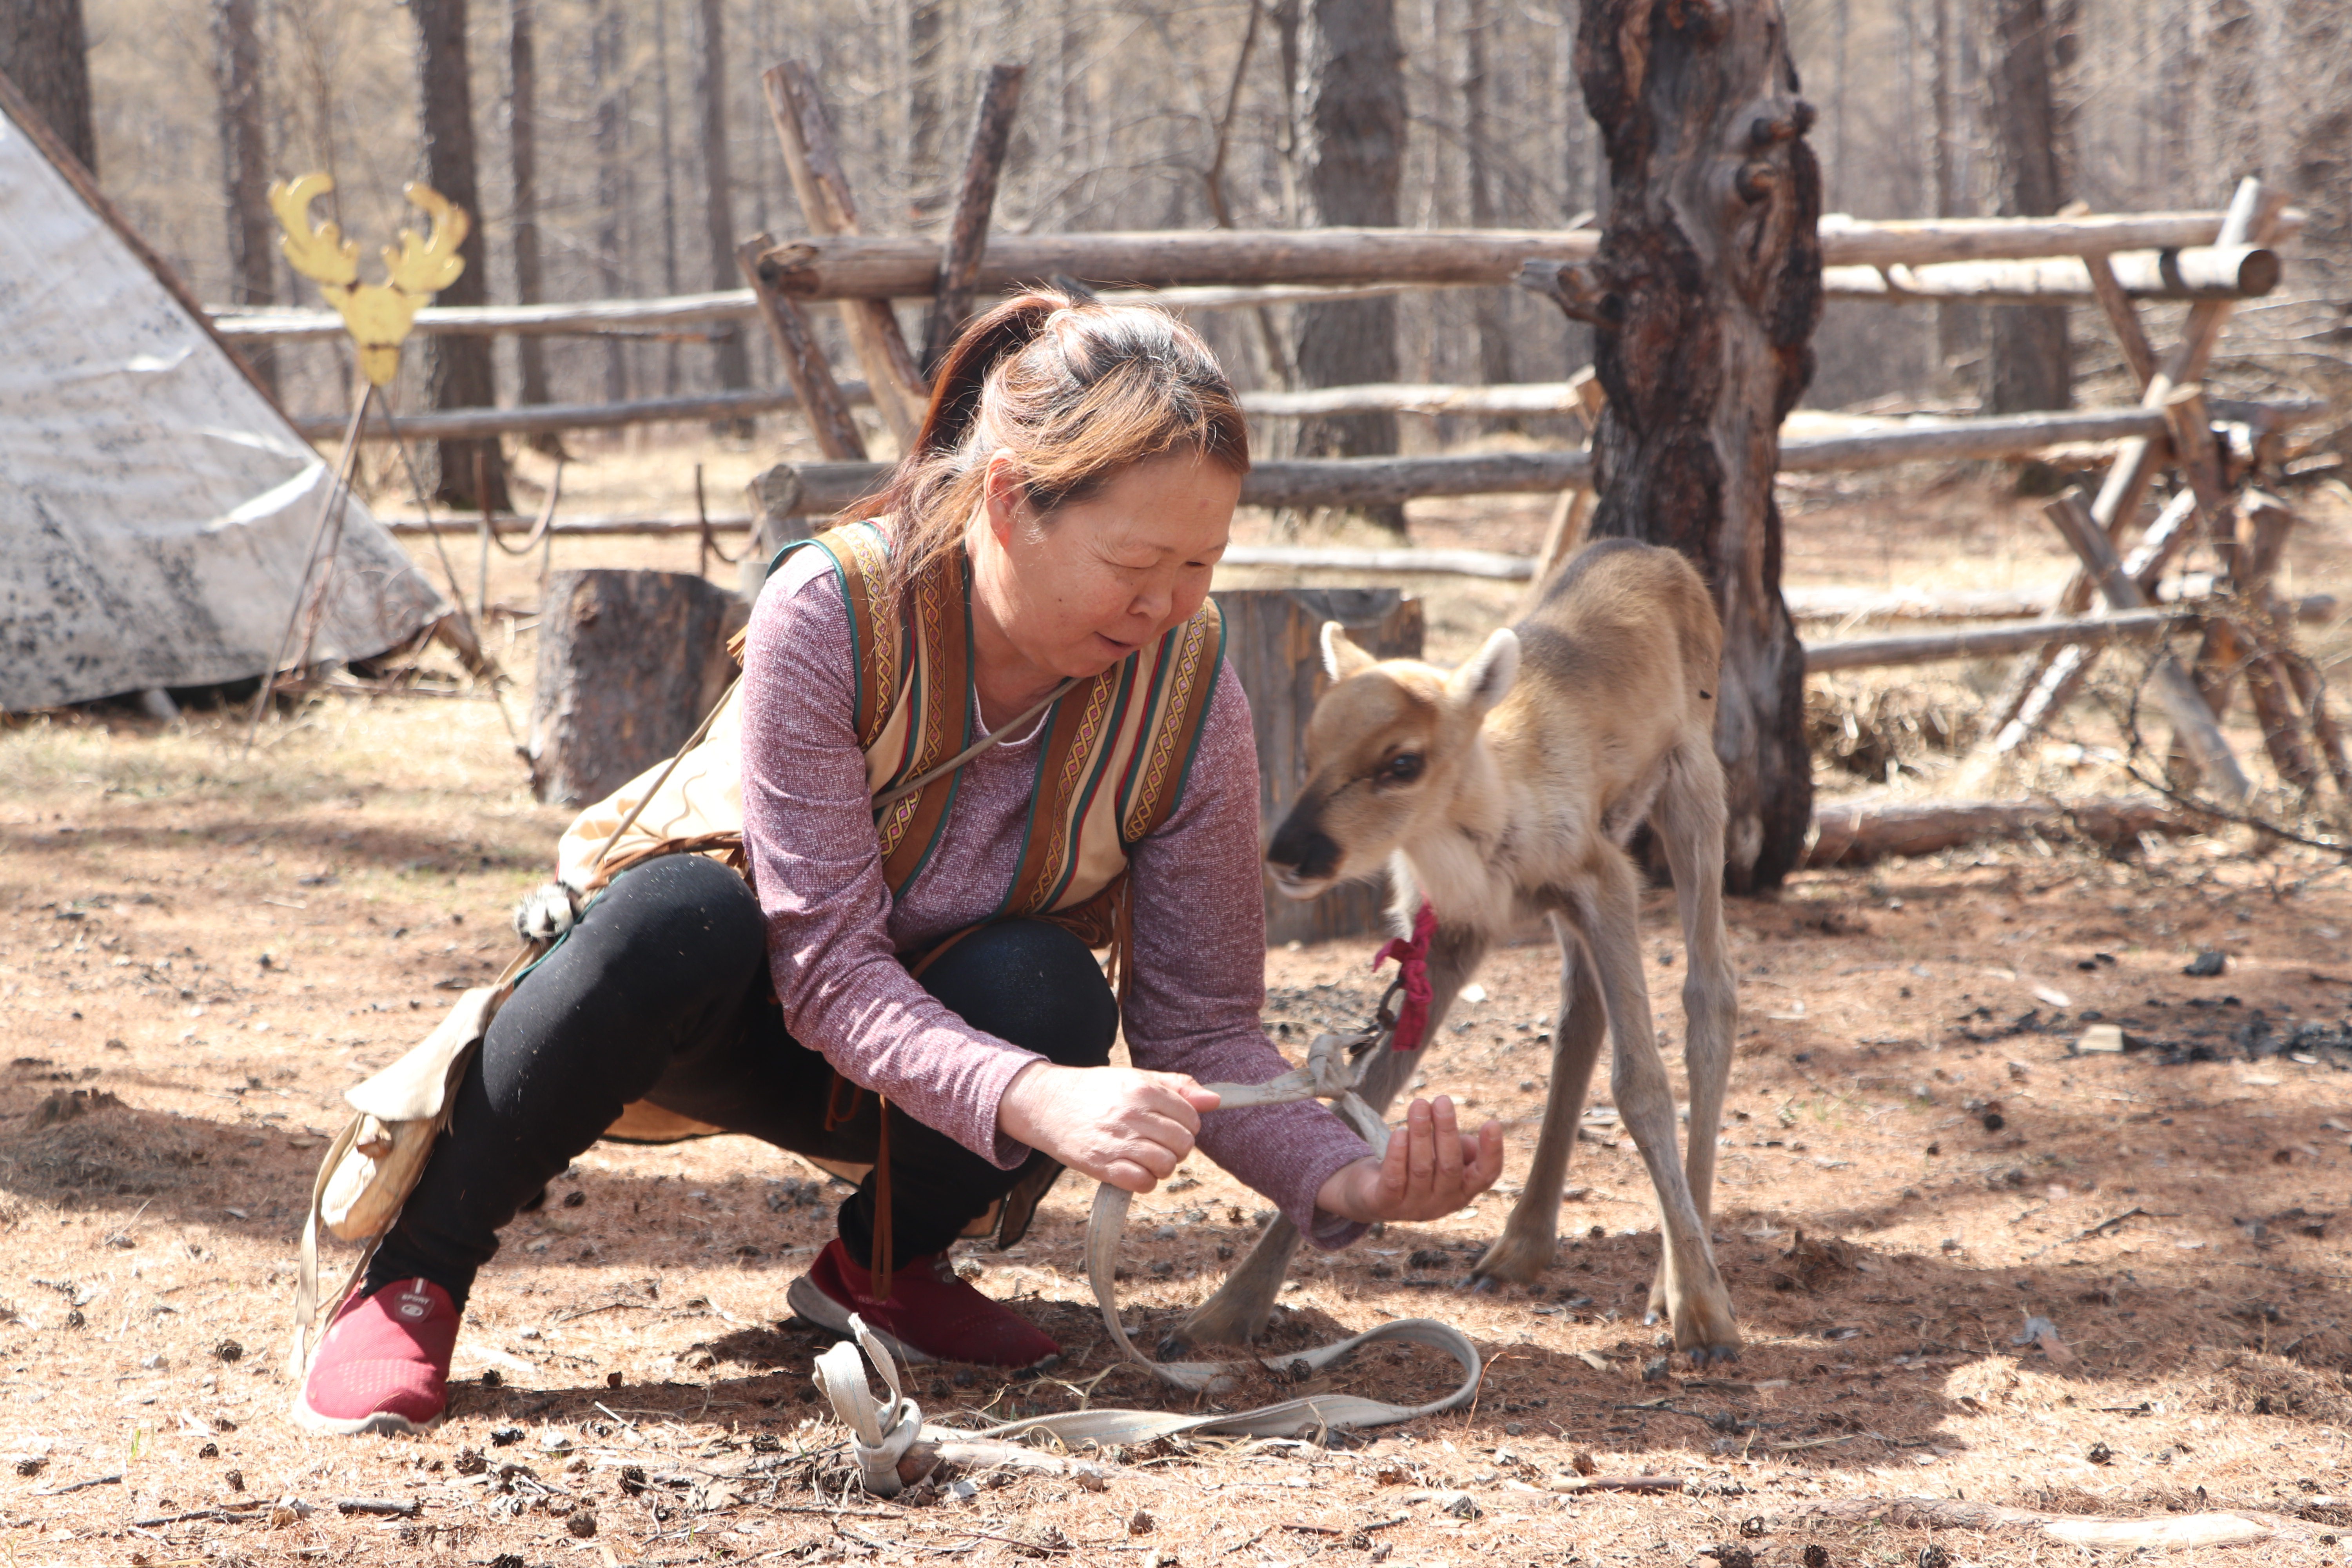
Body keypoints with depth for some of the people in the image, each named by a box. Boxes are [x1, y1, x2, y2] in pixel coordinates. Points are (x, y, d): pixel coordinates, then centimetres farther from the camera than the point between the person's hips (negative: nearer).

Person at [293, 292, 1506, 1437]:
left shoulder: (1188, 699, -20)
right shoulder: (833, 612, -31)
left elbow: (1204, 1027, -15)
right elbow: (830, 967, -33)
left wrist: (1347, 1181, -35)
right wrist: (1034, 1103, -51)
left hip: (946, 1032, 3)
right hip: (733, 1007, -3)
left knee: (1047, 994, -32)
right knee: (681, 915, -38)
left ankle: (882, 1267, 0)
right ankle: (413, 1277, -16)